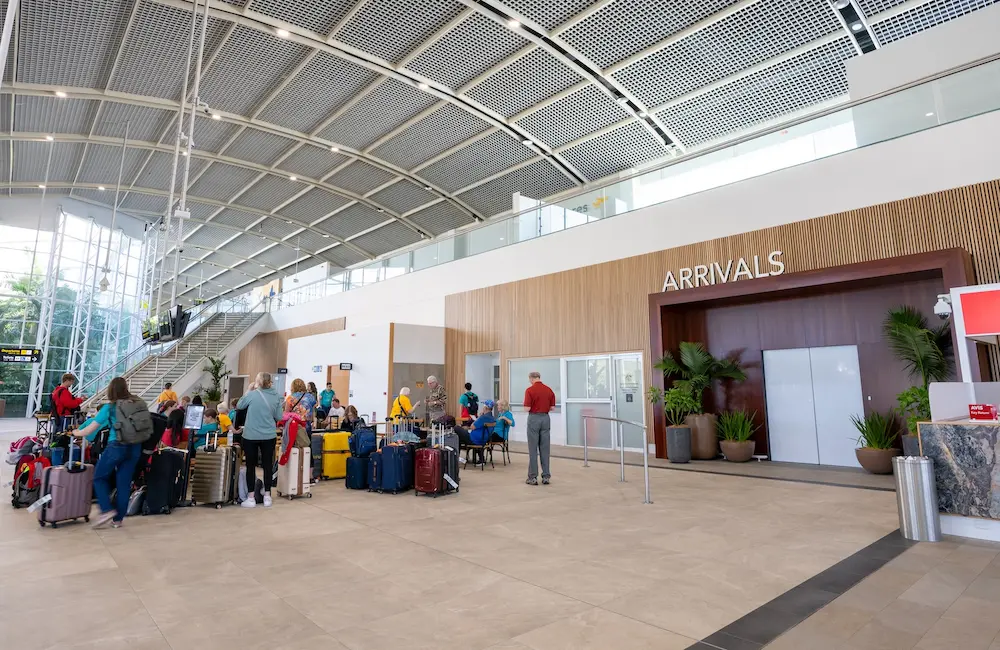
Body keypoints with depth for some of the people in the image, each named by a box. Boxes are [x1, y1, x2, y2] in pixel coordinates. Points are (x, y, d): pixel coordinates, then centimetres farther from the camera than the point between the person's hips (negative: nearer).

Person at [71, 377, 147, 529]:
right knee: (124, 483, 11)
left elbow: (91, 429, 0)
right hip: (135, 447, 4)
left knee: (99, 477, 17)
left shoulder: (110, 407, -4)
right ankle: (118, 519, 16)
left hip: (117, 446, -4)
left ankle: (107, 510, 5)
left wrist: (77, 433, 18)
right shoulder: (138, 404, 5)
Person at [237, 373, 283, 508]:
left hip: (251, 436, -2)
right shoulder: (276, 396, -2)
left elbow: (239, 405, 8)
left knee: (251, 466, 8)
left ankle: (251, 499, 12)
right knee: (268, 465, 10)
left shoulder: (252, 394, -11)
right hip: (269, 436, 2)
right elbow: (279, 417, 4)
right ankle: (267, 497, 15)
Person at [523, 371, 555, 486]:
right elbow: (552, 407, 6)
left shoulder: (530, 390, -11)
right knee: (545, 448, 8)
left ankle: (533, 477, 3)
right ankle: (546, 476, 10)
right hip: (545, 418, 5)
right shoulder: (549, 390, 4)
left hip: (534, 419, -4)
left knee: (533, 449, 1)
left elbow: (527, 408, -14)